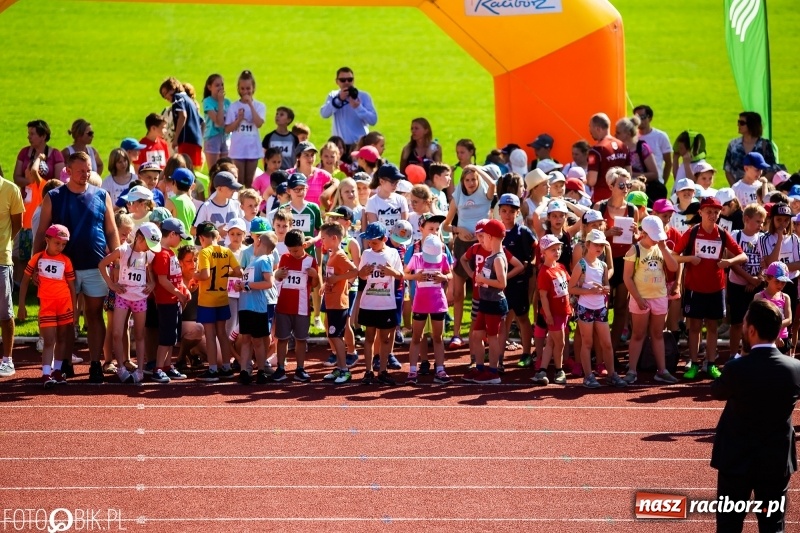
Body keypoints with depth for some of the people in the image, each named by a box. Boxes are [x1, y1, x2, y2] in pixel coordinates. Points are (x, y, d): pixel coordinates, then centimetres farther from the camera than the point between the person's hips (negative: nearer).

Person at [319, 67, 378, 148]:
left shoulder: (364, 96, -1)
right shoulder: (333, 96, 7)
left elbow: (373, 120, -9)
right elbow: (324, 114, -10)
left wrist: (358, 107, -24)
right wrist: (339, 99, -22)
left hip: (359, 144, -2)